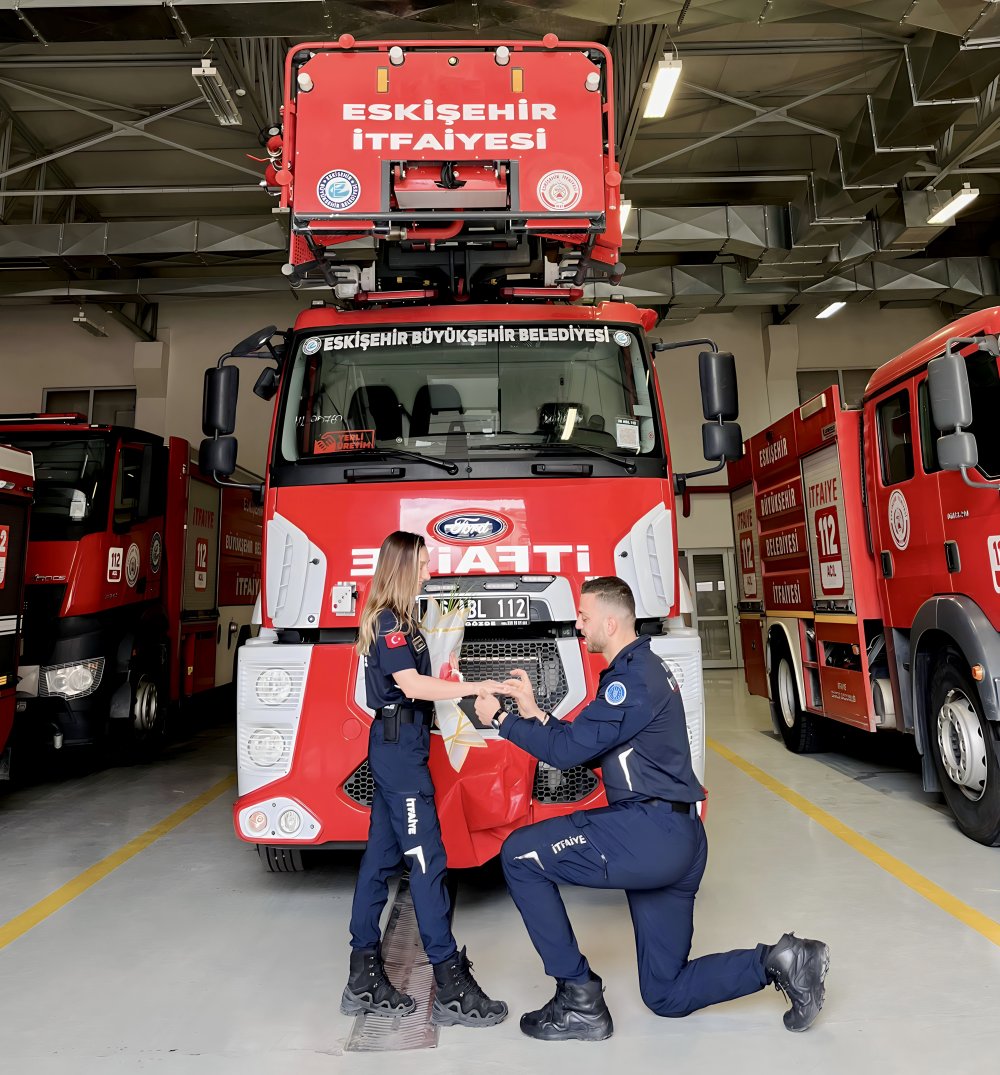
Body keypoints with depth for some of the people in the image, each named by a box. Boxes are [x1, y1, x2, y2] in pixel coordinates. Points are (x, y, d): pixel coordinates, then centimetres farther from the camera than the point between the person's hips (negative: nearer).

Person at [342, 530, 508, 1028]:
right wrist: (478, 687, -24)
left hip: (396, 746, 10)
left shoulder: (393, 620, 16)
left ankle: (364, 977, 23)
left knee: (380, 856, 13)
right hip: (400, 748, -10)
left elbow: (416, 682, 11)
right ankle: (452, 989, 1)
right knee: (427, 860, -6)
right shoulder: (389, 622, -14)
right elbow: (412, 686, -23)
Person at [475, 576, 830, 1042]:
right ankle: (778, 961, 10)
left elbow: (568, 750, -17)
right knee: (666, 994, 19)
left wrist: (501, 719, -7)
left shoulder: (632, 677, -16)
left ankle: (579, 1000, 2)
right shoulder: (644, 668, 16)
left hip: (649, 832, -10)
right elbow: (587, 749, 17)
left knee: (519, 855, -5)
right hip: (677, 838, 10)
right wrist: (534, 713, 10)